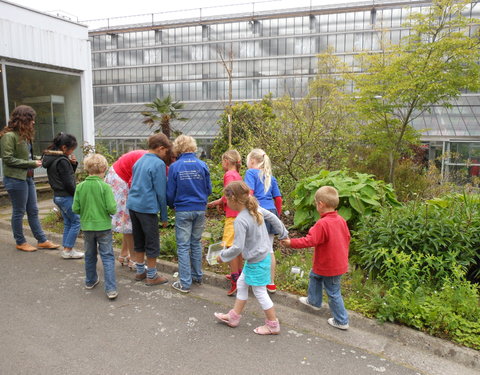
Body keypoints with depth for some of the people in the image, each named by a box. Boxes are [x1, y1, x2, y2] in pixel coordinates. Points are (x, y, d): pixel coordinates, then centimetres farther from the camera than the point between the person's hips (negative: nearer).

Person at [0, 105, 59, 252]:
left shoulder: (23, 135, 12)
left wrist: (36, 160, -1)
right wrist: (31, 163, -15)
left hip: (27, 178, 9)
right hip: (15, 179, -9)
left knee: (33, 211, 12)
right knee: (19, 212, 5)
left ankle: (42, 240, 20)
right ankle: (20, 242, 19)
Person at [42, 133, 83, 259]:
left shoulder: (51, 158, 10)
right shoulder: (62, 161, -20)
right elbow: (69, 183, -18)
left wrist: (73, 163, 0)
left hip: (57, 196, 10)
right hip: (66, 196, -9)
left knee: (68, 222, 16)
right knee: (77, 221, 0)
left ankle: (67, 250, 20)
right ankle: (67, 250, 2)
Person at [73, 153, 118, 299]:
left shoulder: (80, 187, -5)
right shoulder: (105, 187, -15)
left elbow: (75, 209, -3)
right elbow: (112, 208, -19)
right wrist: (111, 210, 3)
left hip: (87, 226, 4)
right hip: (103, 226, -4)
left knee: (89, 255, 21)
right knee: (107, 256, 1)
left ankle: (90, 281, 38)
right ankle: (111, 289, -4)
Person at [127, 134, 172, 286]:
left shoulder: (139, 161, 14)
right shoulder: (158, 164, -11)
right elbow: (161, 192, -10)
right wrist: (164, 216, -3)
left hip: (132, 204, 8)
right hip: (147, 207, -8)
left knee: (138, 240, 18)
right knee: (152, 243, 5)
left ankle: (140, 271, 30)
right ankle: (152, 276, 14)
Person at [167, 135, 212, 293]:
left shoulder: (175, 167, -8)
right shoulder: (202, 165, -2)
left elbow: (170, 193, -3)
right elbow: (208, 189, 5)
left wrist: (172, 205, 18)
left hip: (183, 210, -3)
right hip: (200, 210, 3)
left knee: (183, 246, 4)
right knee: (196, 243, 18)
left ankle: (185, 283, 8)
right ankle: (197, 276, 28)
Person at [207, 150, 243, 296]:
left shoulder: (229, 174, -11)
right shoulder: (238, 175, 17)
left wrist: (218, 202, -4)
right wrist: (222, 203, 8)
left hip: (233, 215, -10)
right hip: (239, 214, 10)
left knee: (229, 247, -8)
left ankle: (236, 281, -8)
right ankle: (238, 273, 29)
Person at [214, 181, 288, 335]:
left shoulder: (240, 220, -27)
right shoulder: (256, 209, -2)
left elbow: (237, 247, -27)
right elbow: (272, 218, 11)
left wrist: (223, 256, -10)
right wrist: (284, 234, 25)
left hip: (256, 261, -9)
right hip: (265, 255, 9)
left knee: (260, 292, 7)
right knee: (241, 284, 20)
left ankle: (273, 325, 23)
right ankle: (233, 317, 33)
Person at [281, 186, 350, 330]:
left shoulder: (322, 224, -28)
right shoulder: (341, 220, -3)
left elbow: (309, 241, -32)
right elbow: (347, 238, 9)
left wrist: (291, 243, -22)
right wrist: (343, 255, 24)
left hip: (328, 267, -8)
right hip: (340, 262, 8)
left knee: (333, 293, 8)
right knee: (315, 275, 28)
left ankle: (341, 321, 22)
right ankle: (313, 301, 46)